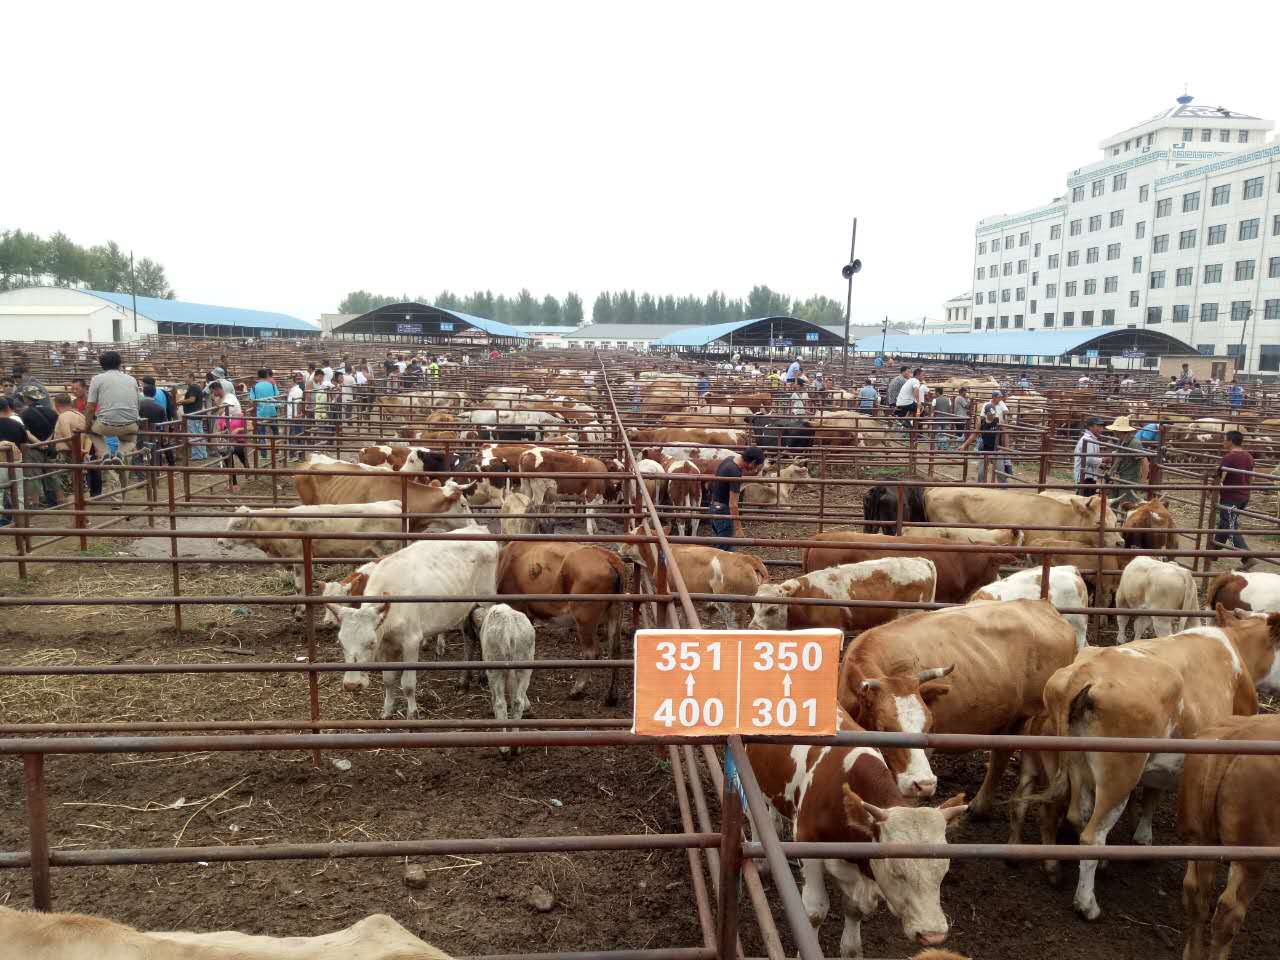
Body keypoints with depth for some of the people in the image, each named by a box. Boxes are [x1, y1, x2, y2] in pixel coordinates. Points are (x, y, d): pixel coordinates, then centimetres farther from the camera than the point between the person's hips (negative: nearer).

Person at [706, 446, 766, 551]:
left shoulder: (730, 459, 0)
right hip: (723, 510, -10)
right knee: (726, 547, -2)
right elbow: (732, 504, -25)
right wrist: (738, 528, -23)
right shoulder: (735, 473, -26)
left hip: (716, 506, 10)